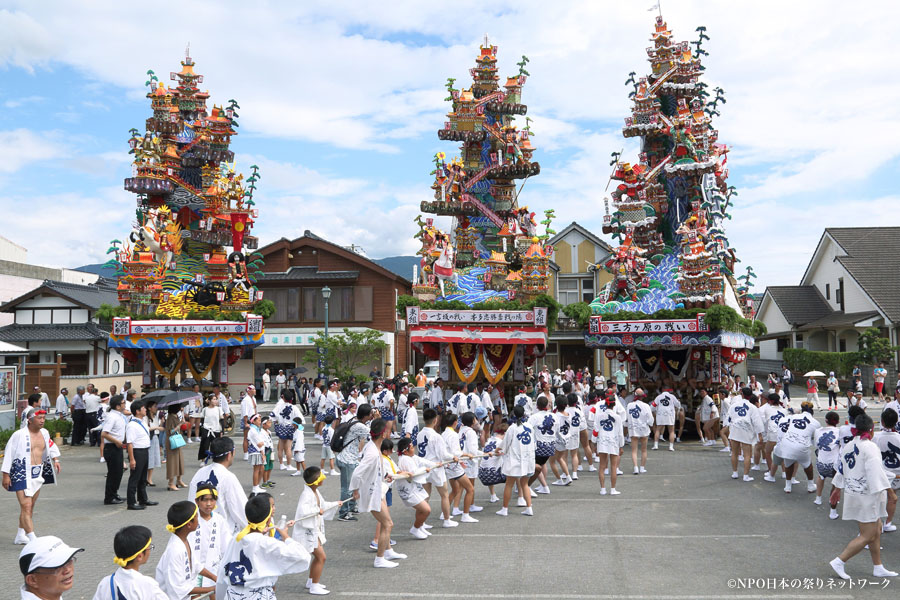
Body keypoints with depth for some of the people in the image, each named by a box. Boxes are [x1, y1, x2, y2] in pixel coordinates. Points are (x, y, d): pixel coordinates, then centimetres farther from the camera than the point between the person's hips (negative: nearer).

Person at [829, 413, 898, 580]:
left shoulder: (848, 446, 8)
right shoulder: (869, 447, -17)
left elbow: (841, 470, 16)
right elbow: (876, 472, -22)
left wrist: (837, 489, 27)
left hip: (852, 492, 9)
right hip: (866, 496, -9)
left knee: (876, 529, 19)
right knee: (867, 536, -3)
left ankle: (878, 567, 26)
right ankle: (839, 562, -3)